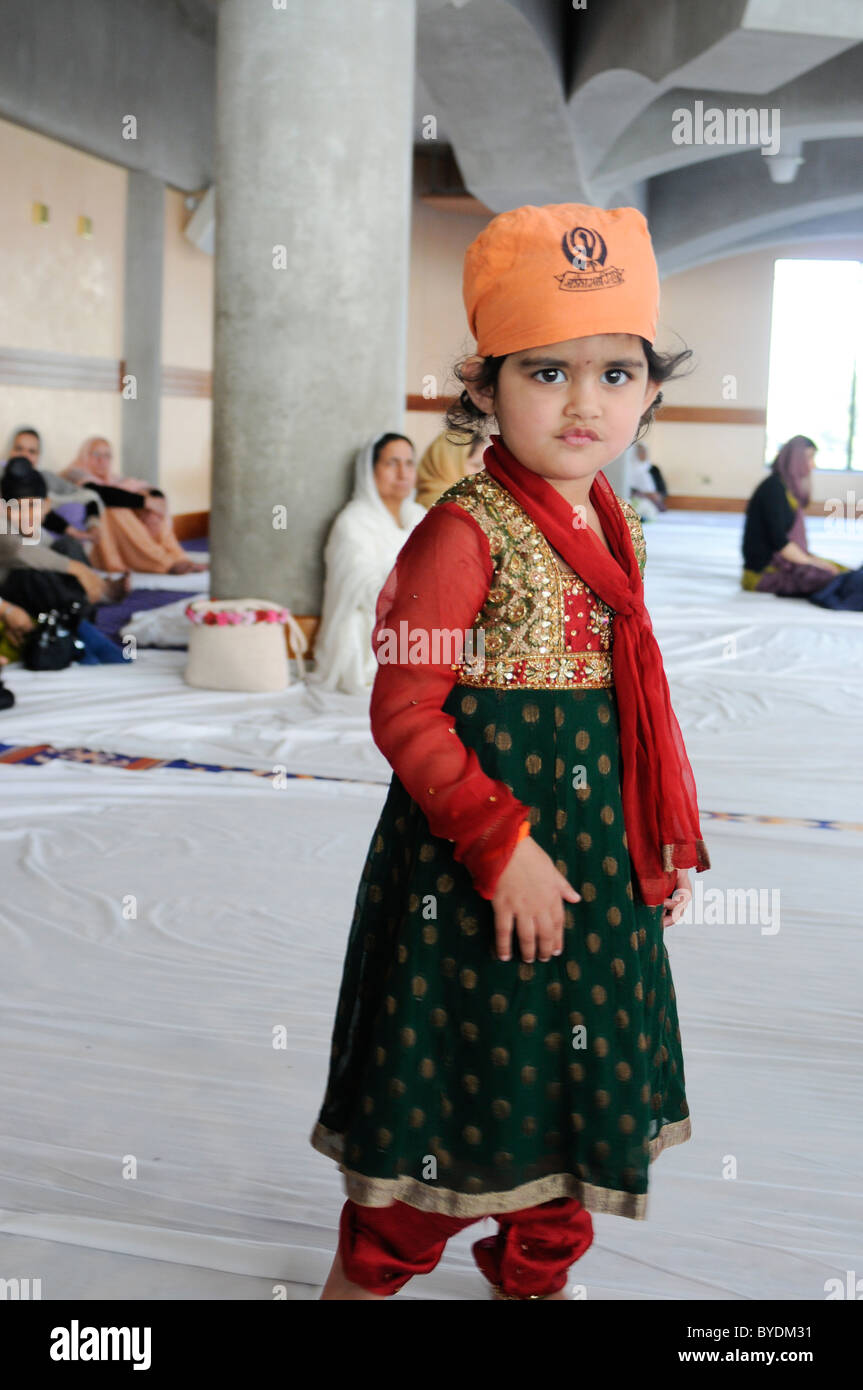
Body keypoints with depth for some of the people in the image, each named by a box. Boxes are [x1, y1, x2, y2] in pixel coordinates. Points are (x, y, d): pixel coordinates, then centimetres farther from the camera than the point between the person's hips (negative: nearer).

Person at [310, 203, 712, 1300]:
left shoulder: (618, 529, 6)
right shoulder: (464, 532, -18)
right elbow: (404, 713, -19)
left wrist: (672, 836, 13)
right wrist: (502, 840, -22)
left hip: (598, 853, 8)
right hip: (471, 862, -7)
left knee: (580, 1072, 18)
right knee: (460, 1074, 6)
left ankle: (537, 1270, 41)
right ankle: (368, 1270, 31)